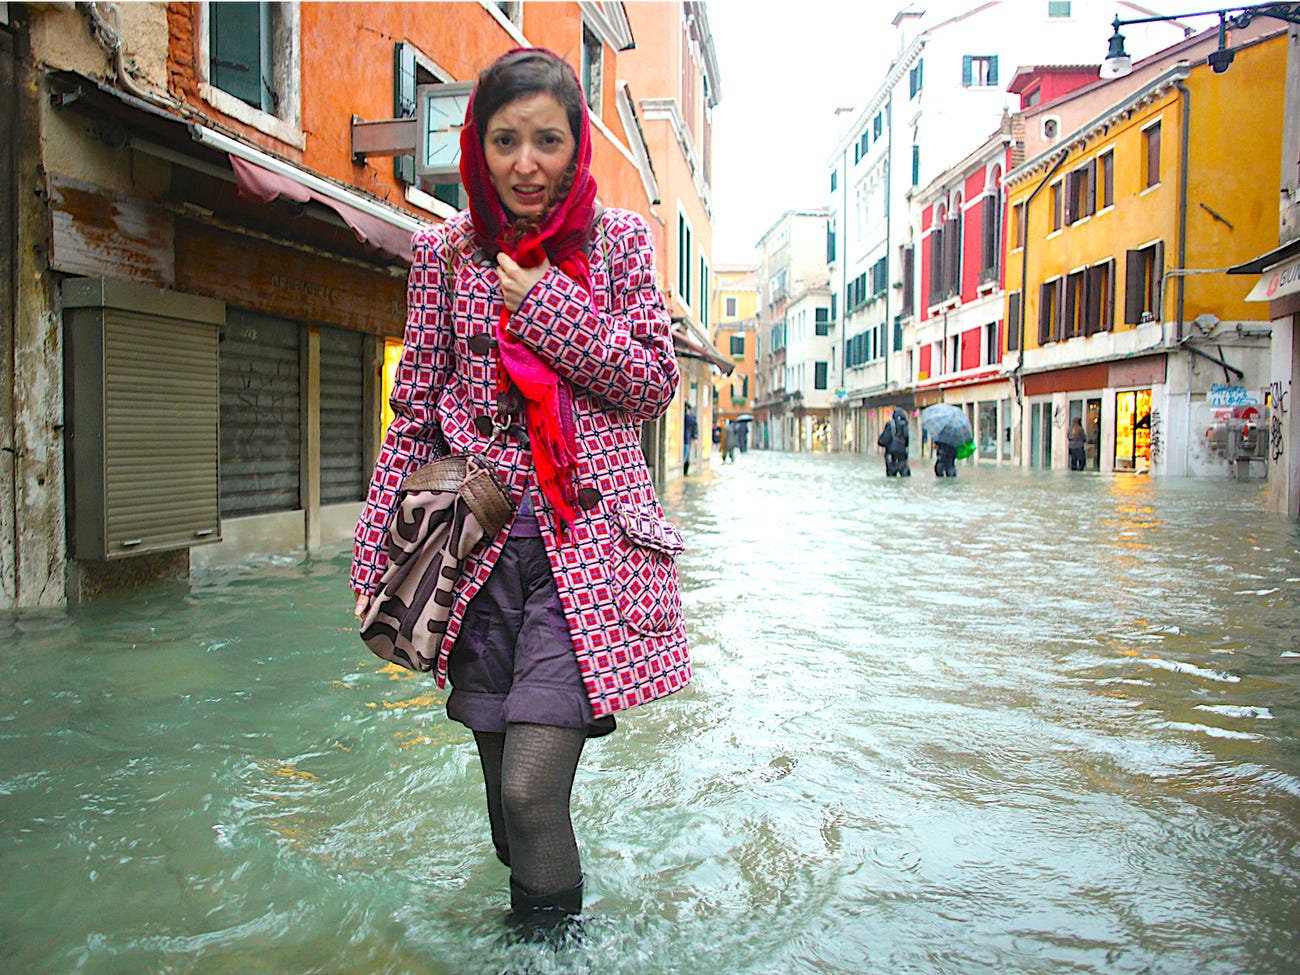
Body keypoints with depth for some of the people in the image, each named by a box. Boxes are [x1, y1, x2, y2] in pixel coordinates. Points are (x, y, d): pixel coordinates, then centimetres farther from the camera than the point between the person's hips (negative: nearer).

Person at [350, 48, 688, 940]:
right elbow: (414, 413, 8)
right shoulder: (445, 251, 7)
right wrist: (375, 556, 5)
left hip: (590, 535, -2)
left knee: (532, 788, -11)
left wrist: (548, 304, -10)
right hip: (480, 542, 2)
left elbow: (655, 386, 0)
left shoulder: (620, 238, 4)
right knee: (506, 791, 10)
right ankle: (536, 923, 35)